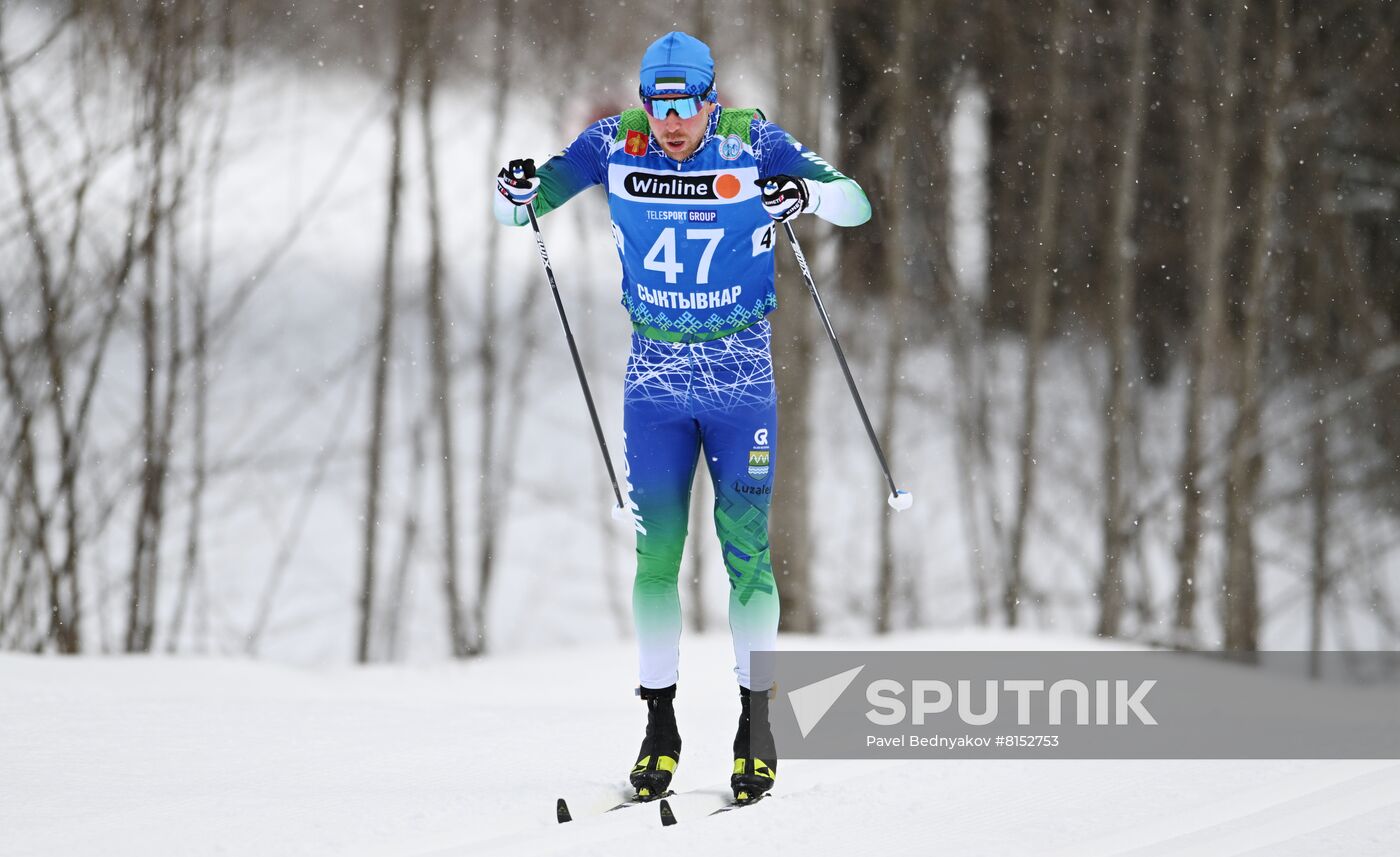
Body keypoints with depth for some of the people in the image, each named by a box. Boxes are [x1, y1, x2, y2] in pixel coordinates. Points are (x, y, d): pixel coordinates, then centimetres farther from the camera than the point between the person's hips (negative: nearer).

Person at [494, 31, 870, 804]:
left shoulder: (753, 145, -11)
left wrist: (808, 194, -35)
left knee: (745, 549, -4)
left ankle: (756, 723, 5)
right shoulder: (614, 145, -6)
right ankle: (659, 727, 6)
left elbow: (857, 203, -13)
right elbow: (525, 205, 2)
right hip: (655, 383, 2)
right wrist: (515, 195, -22)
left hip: (742, 382, -2)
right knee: (655, 552, -1)